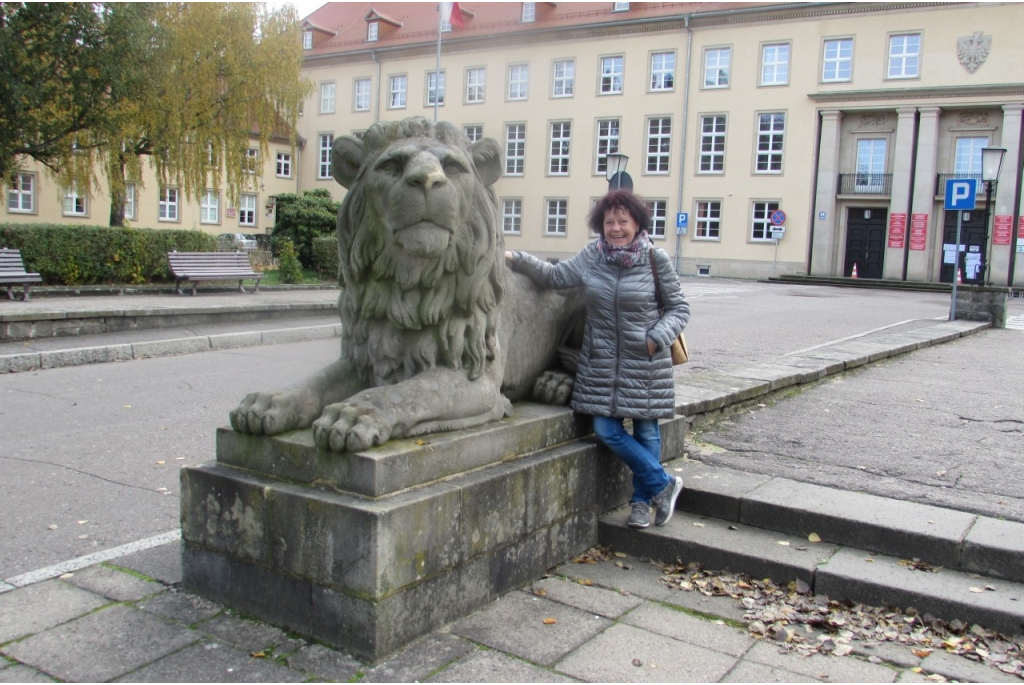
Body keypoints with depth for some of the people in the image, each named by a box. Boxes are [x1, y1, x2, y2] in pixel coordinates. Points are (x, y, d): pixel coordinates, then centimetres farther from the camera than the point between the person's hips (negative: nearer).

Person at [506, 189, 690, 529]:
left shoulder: (655, 259, -6)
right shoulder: (591, 256, 2)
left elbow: (679, 308, 0)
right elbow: (554, 276, 8)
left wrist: (657, 338, -15)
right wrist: (516, 259, -4)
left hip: (645, 364, -3)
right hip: (601, 361, 3)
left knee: (646, 432, 6)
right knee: (606, 430, -2)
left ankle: (642, 500, 26)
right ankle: (663, 484, 15)